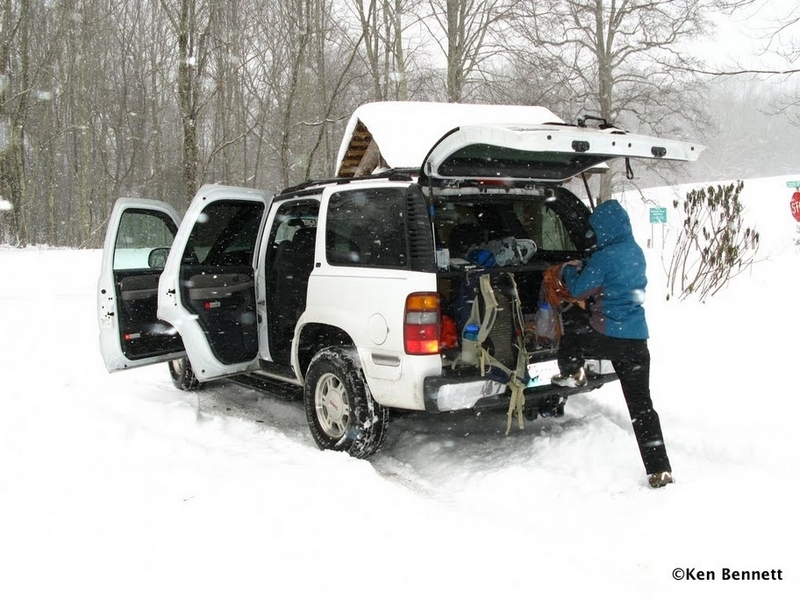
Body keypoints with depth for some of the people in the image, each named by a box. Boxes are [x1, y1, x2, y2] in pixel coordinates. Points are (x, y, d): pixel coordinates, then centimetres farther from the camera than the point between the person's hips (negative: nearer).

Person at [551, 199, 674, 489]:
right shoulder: (637, 253, 12)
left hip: (609, 337, -7)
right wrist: (583, 268, 24)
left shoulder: (605, 257, -13)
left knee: (571, 319, 23)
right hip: (637, 340, 7)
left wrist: (569, 270, 15)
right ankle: (660, 470, 8)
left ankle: (571, 373, 34)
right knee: (641, 404, 8)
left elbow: (578, 290, -3)